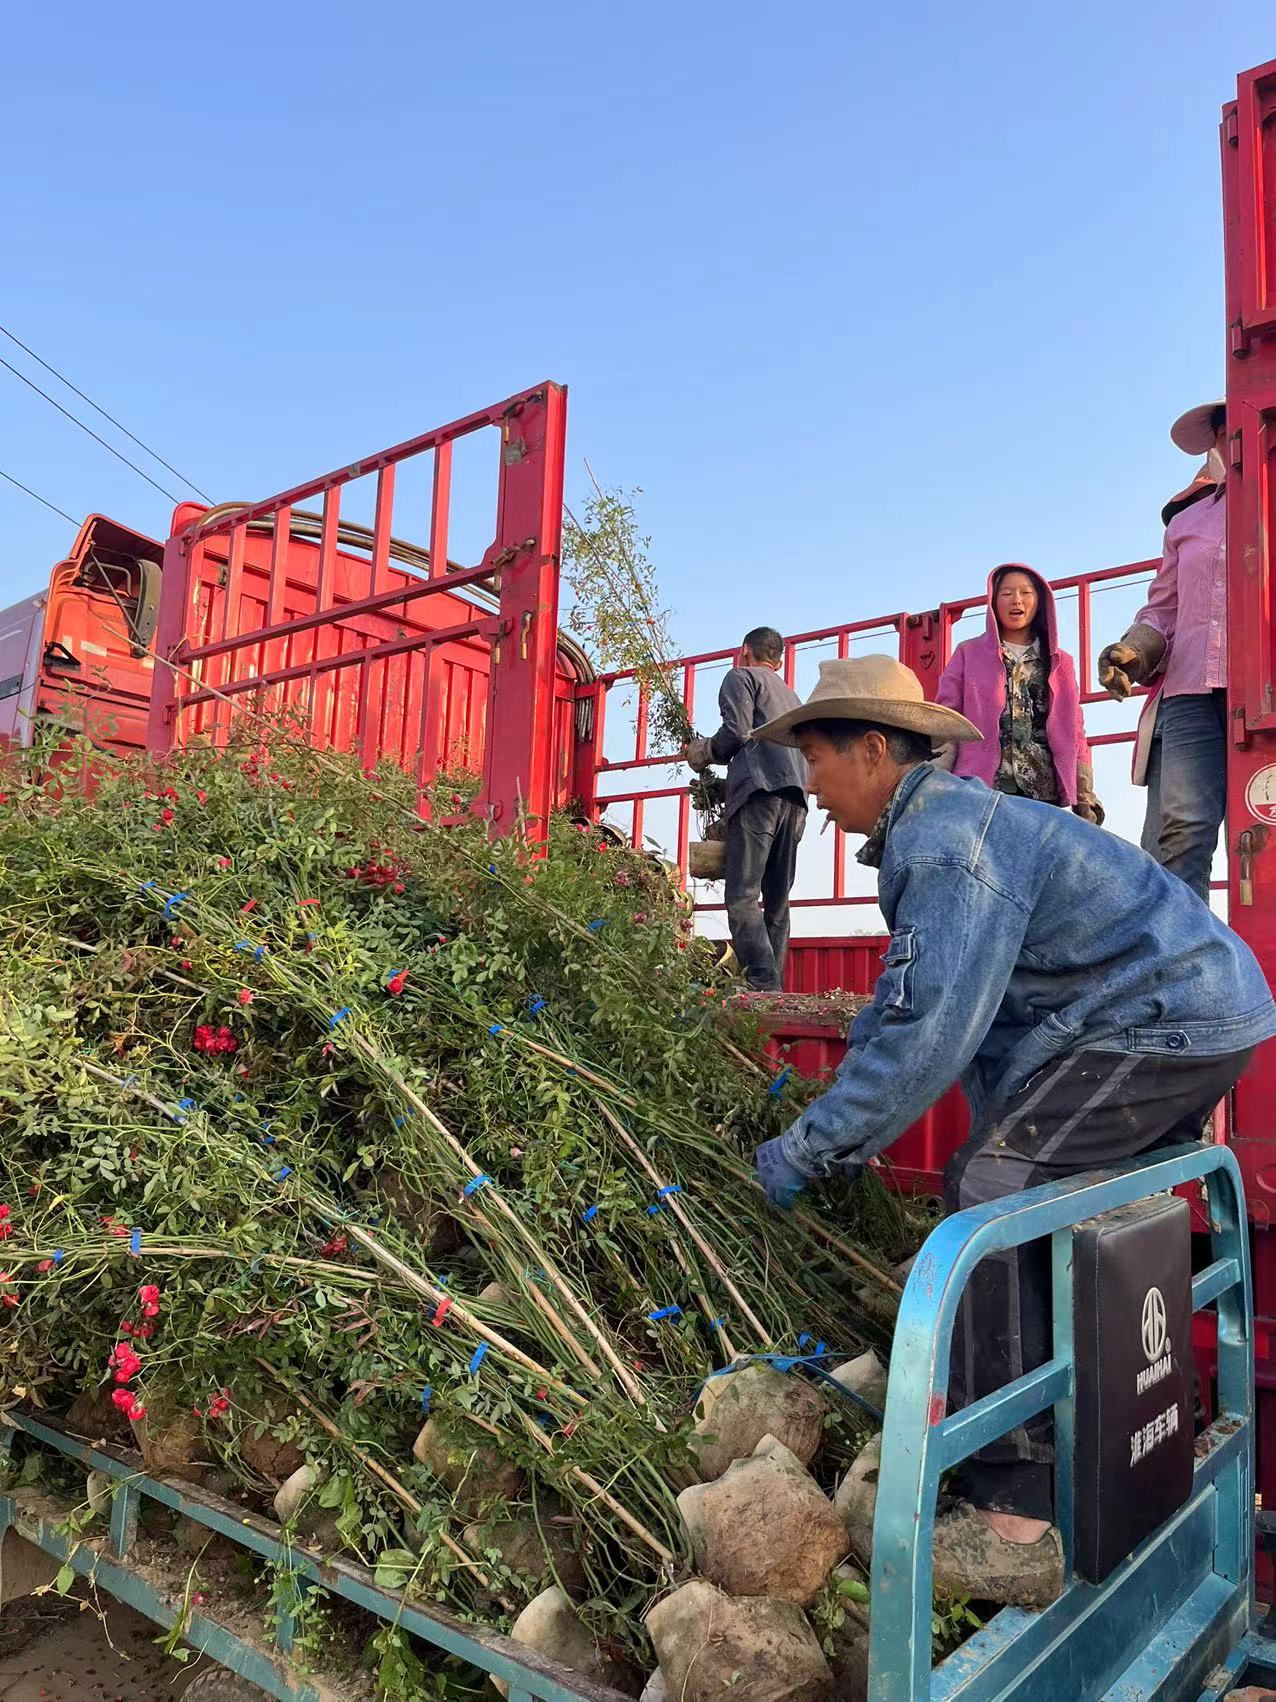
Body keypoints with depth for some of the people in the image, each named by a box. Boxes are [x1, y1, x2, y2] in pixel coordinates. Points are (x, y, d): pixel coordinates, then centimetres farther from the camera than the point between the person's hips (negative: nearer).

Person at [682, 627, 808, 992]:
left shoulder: (741, 676, 11)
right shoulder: (790, 694, 33)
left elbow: (736, 731, -6)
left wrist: (703, 752, 12)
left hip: (760, 792, -8)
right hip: (795, 798, 8)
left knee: (743, 897, -13)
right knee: (777, 902, 7)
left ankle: (764, 986, -24)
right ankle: (775, 987, 3)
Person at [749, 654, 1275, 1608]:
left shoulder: (946, 840, -21)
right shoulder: (941, 821, 13)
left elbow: (927, 1036, -27)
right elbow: (908, 1002, 17)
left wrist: (808, 1151, -18)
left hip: (1168, 1024, -11)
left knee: (990, 1196, -16)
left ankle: (1014, 1525, -11)